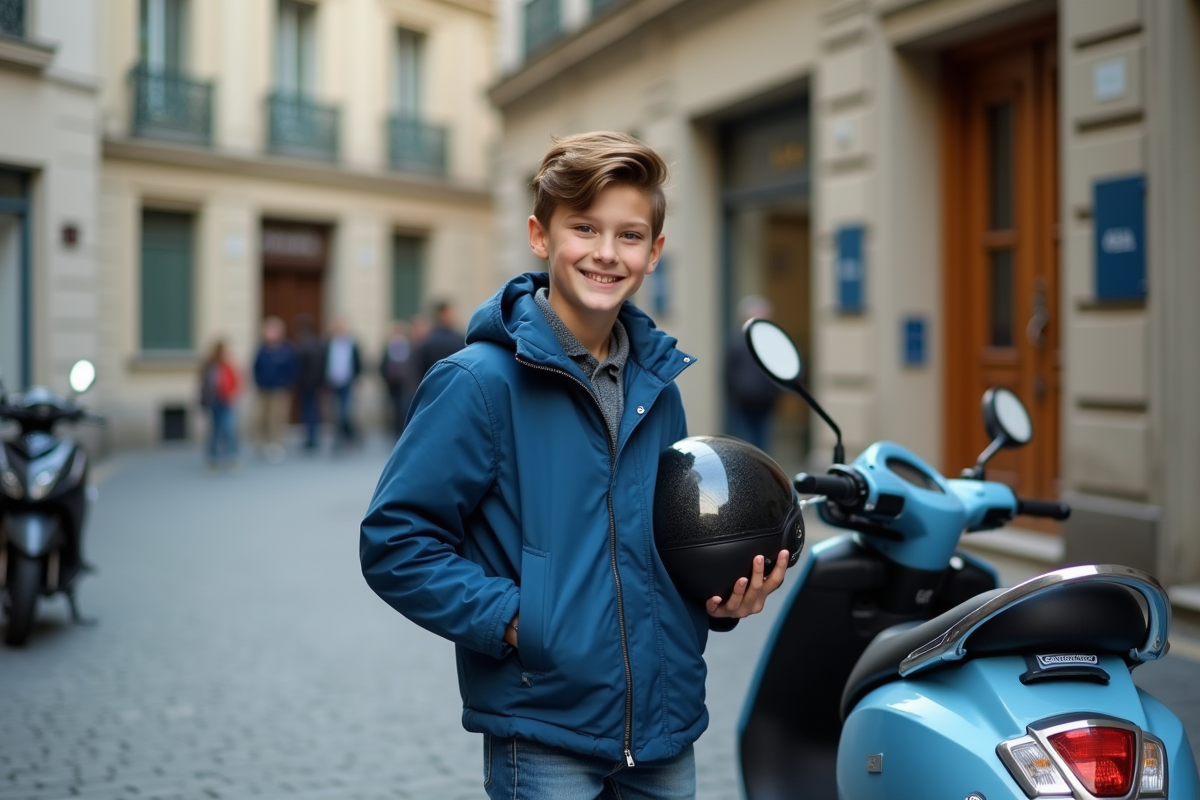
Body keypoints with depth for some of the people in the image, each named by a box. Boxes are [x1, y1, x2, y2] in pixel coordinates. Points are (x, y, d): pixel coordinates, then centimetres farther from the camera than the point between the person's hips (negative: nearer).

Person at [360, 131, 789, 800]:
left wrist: (717, 599, 1)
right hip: (545, 736, -5)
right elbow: (394, 542, -14)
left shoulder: (656, 385, 7)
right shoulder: (482, 381, -13)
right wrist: (512, 619, -19)